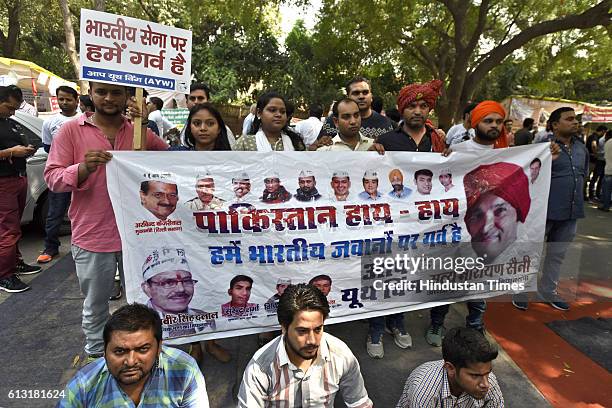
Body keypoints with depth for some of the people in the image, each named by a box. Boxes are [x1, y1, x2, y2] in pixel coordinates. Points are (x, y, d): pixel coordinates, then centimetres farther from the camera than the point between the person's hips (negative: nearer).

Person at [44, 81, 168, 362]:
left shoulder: (139, 130, 4)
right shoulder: (71, 130, -2)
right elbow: (52, 178, -5)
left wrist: (147, 124, -14)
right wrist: (83, 168, -25)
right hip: (92, 236, -2)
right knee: (95, 304, 15)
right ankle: (95, 354, 37)